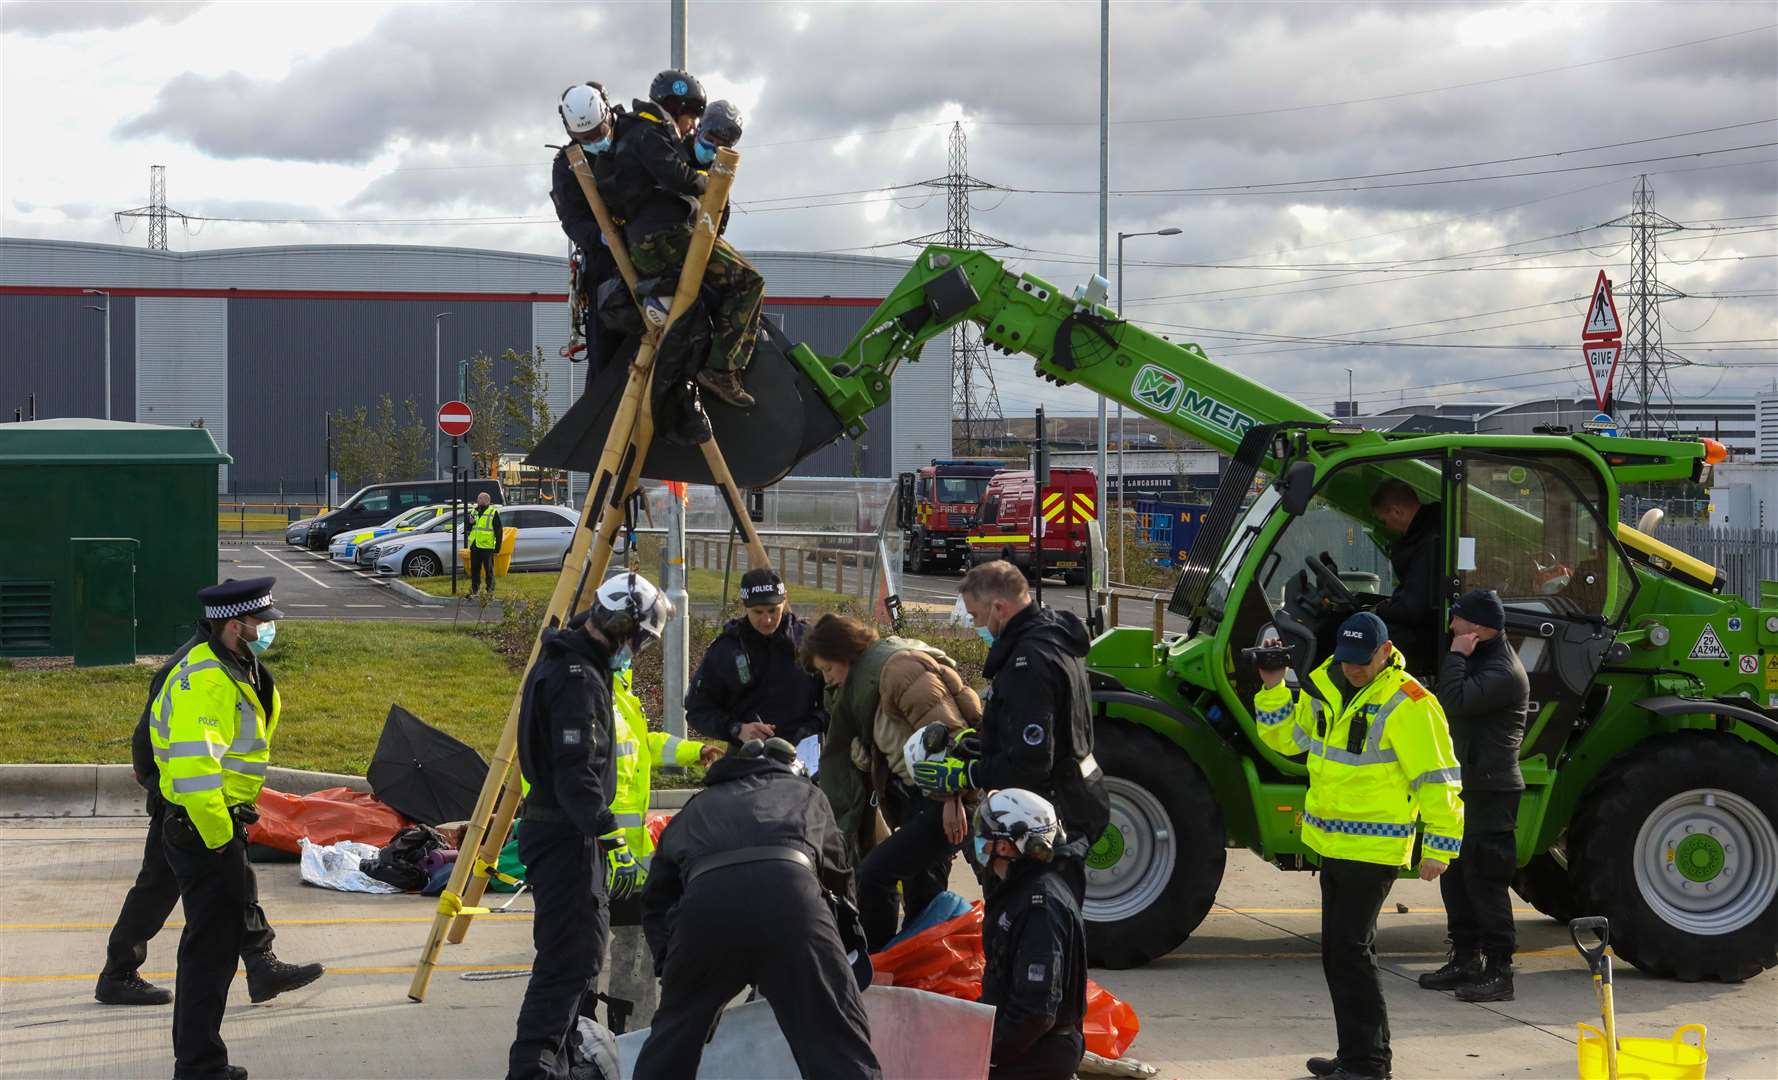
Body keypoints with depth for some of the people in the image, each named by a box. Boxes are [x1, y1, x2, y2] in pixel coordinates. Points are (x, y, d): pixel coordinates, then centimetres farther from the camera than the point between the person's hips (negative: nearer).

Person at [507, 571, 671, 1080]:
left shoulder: (560, 661, 12)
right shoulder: (578, 680, -20)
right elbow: (577, 774, -27)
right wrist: (613, 841, -29)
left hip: (554, 827, 11)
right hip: (567, 834, -11)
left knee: (581, 949, 19)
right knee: (572, 956, -10)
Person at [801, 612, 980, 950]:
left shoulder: (898, 667, -13)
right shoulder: (863, 684, 20)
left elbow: (944, 730, -22)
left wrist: (951, 799, -24)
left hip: (952, 805, -11)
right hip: (918, 799, 11)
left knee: (875, 872, -14)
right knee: (922, 898, 17)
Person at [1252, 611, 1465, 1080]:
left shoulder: (1407, 704, -16)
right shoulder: (1325, 686, 7)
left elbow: (1439, 781, -15)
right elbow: (1285, 736, 17)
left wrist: (1440, 847, -17)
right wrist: (1273, 688, 2)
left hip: (1374, 848, -9)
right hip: (1332, 843, 9)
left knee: (1348, 950, -10)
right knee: (1344, 950, 16)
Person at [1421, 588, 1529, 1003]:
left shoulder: (1503, 673, -18)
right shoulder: (1481, 660, 15)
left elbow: (1454, 702, -29)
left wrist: (1456, 656, -20)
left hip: (1491, 790, -11)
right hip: (1467, 785, 11)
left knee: (1484, 878, -8)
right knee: (1456, 875, 15)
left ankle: (1499, 970, -4)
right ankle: (1466, 958, 24)